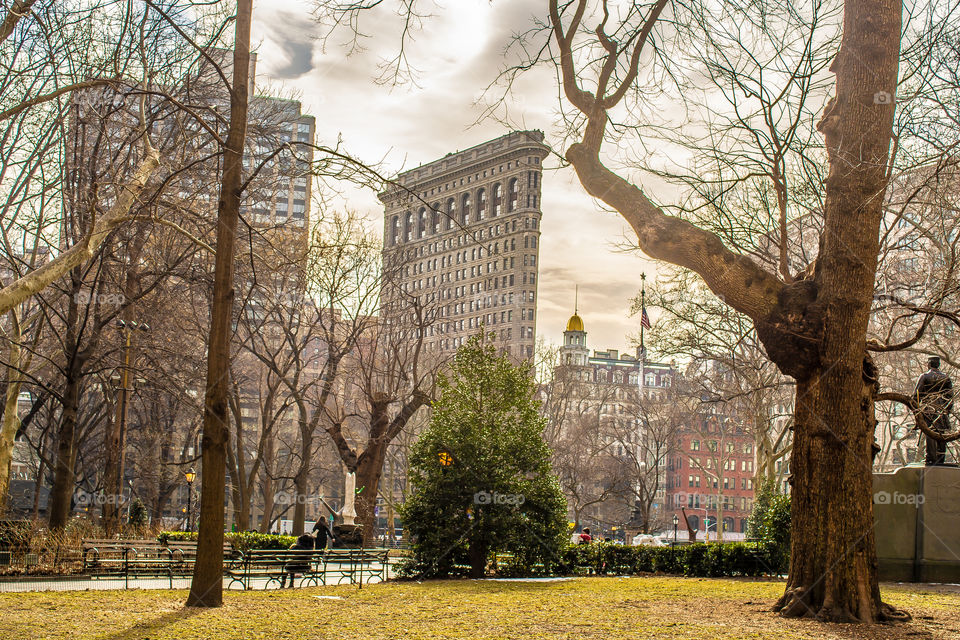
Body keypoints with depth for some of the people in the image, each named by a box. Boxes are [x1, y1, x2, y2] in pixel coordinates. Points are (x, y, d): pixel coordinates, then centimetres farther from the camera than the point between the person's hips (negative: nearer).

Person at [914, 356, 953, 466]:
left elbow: (916, 395, -4)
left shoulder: (924, 377, -1)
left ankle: (931, 459, -12)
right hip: (942, 410, 3)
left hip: (928, 409, -3)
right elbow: (950, 396, 11)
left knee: (930, 435, -7)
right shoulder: (946, 377, 10)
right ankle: (940, 459, 8)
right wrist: (948, 410, 16)